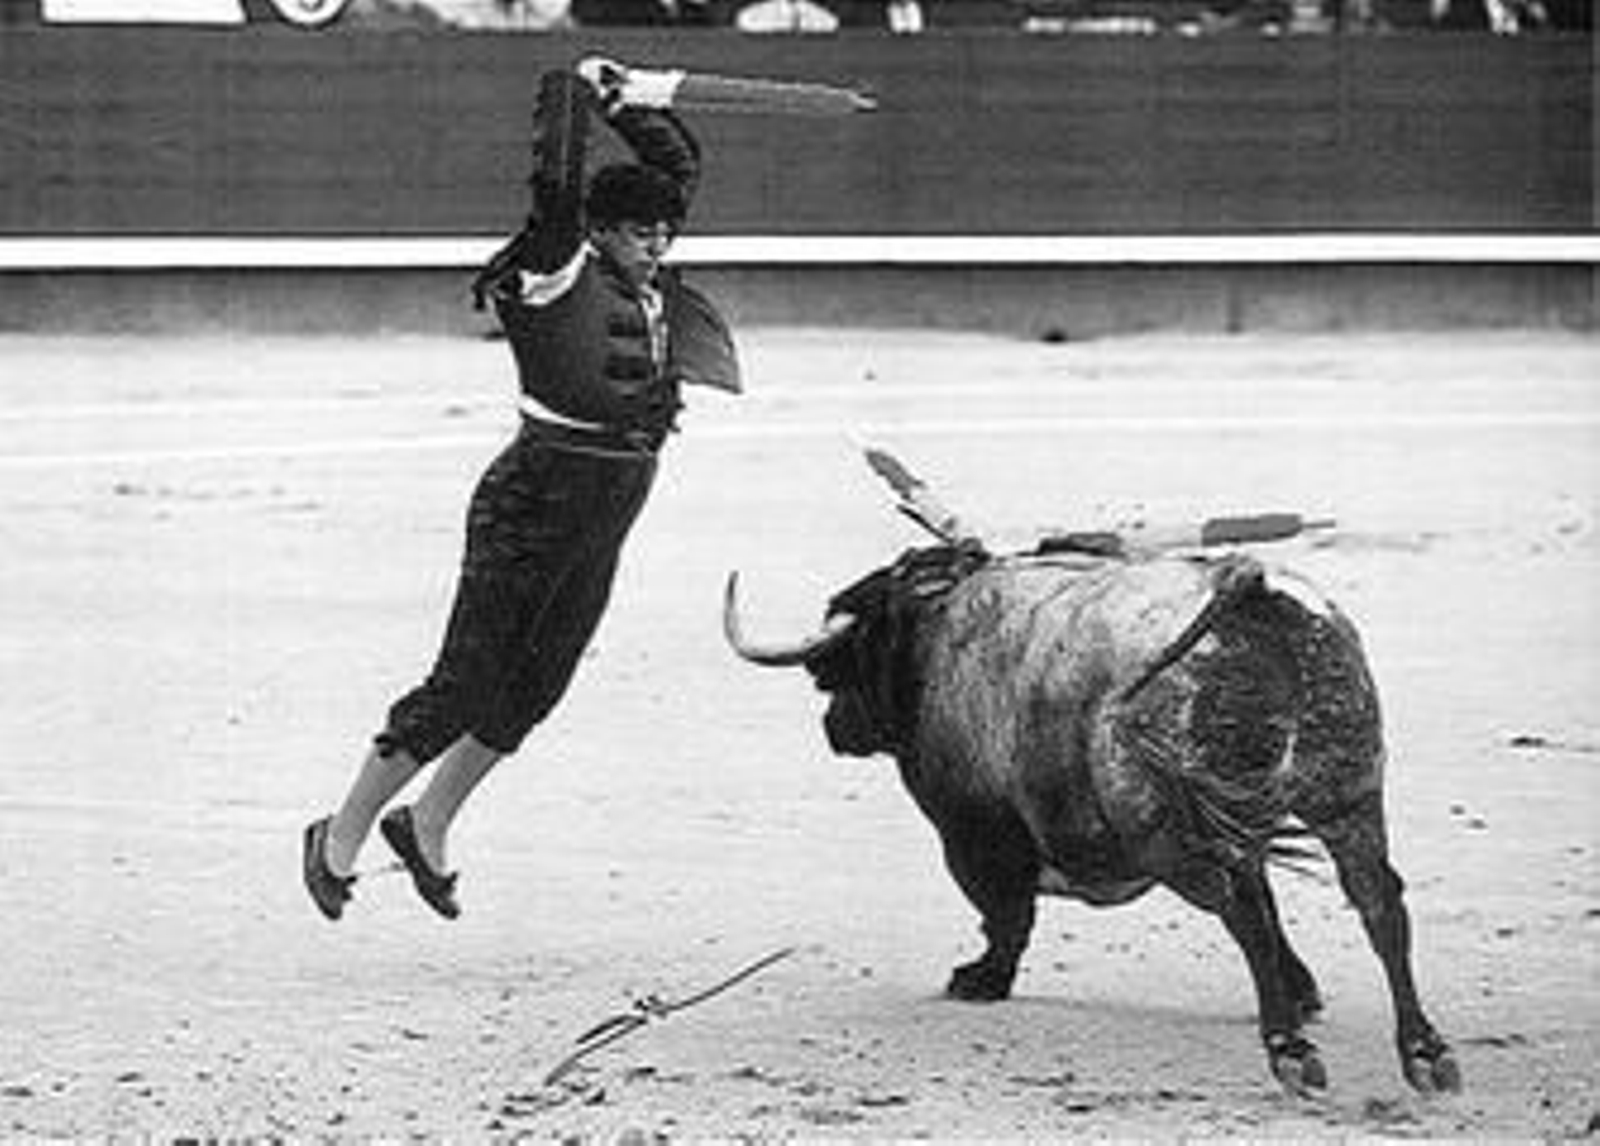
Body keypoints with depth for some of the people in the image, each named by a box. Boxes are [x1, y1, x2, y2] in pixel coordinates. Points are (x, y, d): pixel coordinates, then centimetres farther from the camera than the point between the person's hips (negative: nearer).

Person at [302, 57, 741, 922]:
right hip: (530, 507, -8)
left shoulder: (650, 287, 8)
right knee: (465, 688, -3)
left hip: (599, 532, 8)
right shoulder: (559, 274, -13)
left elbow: (681, 165, 18)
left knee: (532, 691, 13)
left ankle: (427, 827, 31)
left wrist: (626, 99, 9)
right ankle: (341, 836, 11)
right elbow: (555, 183, -28)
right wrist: (573, 90, -15)